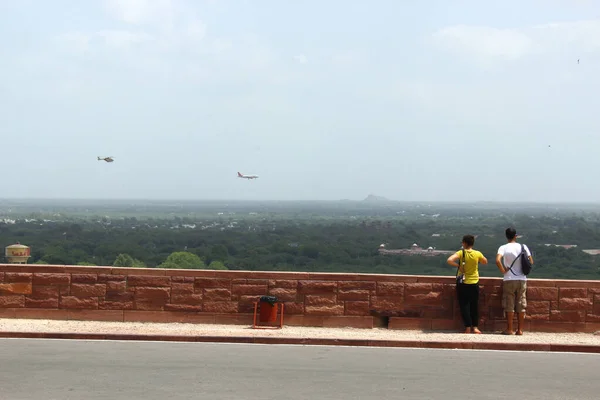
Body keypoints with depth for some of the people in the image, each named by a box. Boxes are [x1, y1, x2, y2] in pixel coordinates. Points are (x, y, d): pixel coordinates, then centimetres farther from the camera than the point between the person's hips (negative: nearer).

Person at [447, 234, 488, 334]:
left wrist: (458, 266, -13)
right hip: (474, 283, 2)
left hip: (463, 284, -2)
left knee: (464, 305, 5)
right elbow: (485, 262, 15)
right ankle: (475, 327, 14)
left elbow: (449, 260, -25)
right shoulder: (477, 254, -4)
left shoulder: (461, 253, -10)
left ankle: (468, 327, 1)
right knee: (474, 305, 13)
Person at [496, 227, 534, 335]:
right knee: (521, 306, 9)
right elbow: (531, 262, 2)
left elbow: (498, 260, -23)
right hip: (522, 279, 2)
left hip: (509, 279, -2)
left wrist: (503, 270, -9)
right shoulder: (523, 247, 1)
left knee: (509, 306, 4)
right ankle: (520, 330, 12)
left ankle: (510, 329, 6)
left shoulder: (503, 248, -7)